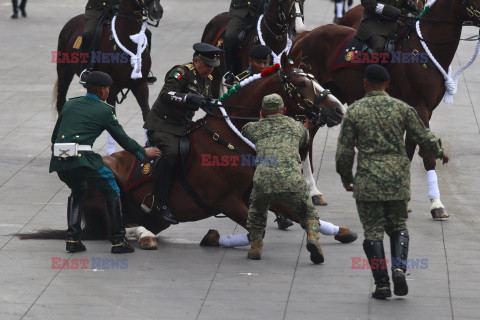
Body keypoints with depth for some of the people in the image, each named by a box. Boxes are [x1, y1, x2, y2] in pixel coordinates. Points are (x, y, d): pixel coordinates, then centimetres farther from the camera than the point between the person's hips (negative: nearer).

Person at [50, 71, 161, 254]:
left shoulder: (69, 104, 23)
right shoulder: (104, 110, 8)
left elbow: (54, 137, 27)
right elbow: (123, 139, 14)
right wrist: (144, 152, 28)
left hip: (59, 160, 5)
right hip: (82, 157, -5)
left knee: (78, 192, 30)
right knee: (112, 191, 14)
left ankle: (72, 238, 18)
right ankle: (118, 240, 10)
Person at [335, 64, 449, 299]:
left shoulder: (354, 112, -2)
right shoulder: (402, 108, 0)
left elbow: (344, 151, -1)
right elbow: (423, 137, 4)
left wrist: (346, 178, 15)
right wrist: (439, 152, 25)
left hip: (367, 180, -1)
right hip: (397, 178, 1)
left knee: (373, 231, 5)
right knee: (398, 225, 16)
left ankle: (382, 283, -1)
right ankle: (399, 268, -8)